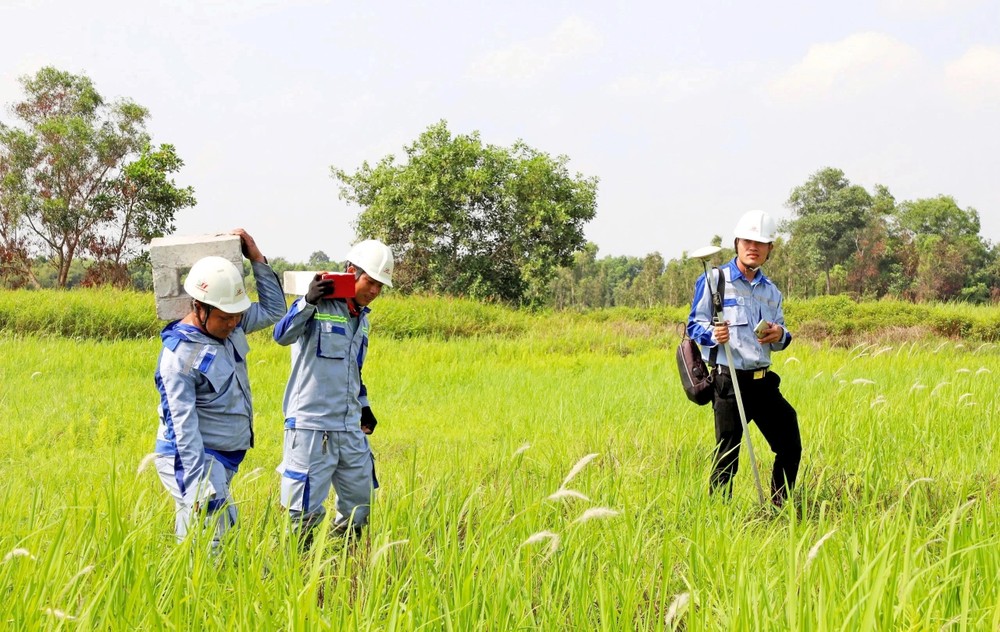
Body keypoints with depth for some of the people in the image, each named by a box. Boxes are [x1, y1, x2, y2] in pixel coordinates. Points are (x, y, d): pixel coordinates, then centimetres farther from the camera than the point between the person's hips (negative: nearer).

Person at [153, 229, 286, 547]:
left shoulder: (230, 327, 5)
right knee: (214, 543, -16)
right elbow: (184, 425, -22)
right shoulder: (179, 355, -19)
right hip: (194, 459, -8)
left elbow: (273, 310, 20)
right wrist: (200, 486, -26)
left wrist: (257, 259, 8)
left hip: (225, 460, 8)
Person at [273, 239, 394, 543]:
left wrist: (363, 405, 25)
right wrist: (308, 301, -35)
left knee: (360, 503, 14)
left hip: (350, 427, 8)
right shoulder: (318, 306, -9)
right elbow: (282, 335, -25)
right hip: (311, 425, -8)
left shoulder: (361, 318, 16)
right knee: (305, 510, -5)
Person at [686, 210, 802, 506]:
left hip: (763, 380, 6)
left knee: (790, 446, 8)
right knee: (727, 456, -5)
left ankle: (780, 508, 24)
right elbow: (694, 325, -2)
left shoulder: (770, 291, 18)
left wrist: (781, 335, -1)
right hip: (728, 380, -6)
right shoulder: (714, 281, -1)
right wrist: (712, 334, -24)